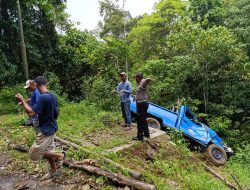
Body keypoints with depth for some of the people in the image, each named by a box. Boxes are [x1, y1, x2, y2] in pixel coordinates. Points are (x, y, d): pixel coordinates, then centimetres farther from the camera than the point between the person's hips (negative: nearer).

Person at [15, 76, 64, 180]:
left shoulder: (42, 97, -25)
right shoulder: (53, 96, 3)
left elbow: (31, 113, -25)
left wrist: (22, 100, -15)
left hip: (46, 130, -9)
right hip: (51, 127, 9)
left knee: (34, 154, 2)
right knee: (48, 151, 20)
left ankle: (59, 156, 7)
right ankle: (54, 171, 32)